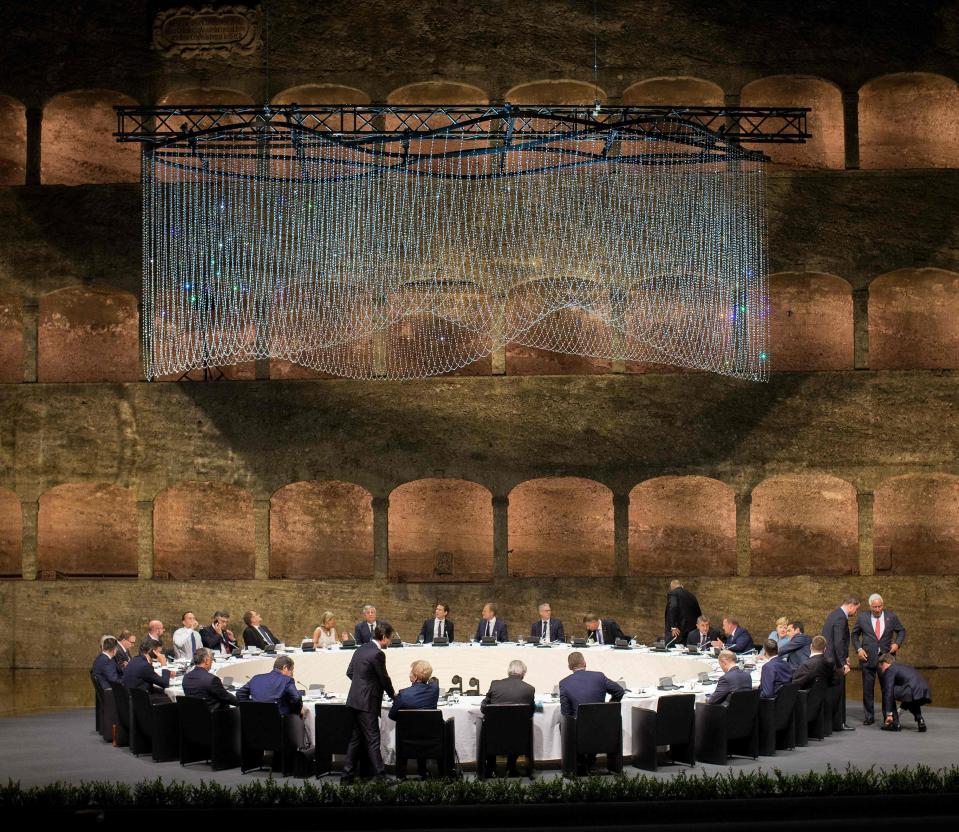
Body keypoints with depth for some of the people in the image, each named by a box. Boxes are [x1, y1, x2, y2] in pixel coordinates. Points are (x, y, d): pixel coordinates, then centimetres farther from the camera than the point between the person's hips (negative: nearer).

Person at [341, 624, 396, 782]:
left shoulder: (360, 650, 11)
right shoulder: (378, 654, -16)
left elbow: (349, 673, 17)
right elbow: (384, 678, -7)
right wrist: (392, 695, 10)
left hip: (354, 700, 9)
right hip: (367, 703, -9)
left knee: (355, 738, 13)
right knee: (372, 740, -6)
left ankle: (347, 775, 15)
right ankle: (380, 776, -5)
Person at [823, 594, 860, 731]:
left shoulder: (836, 614, 13)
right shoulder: (840, 618, -19)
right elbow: (838, 643, -23)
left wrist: (845, 657, 18)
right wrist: (843, 663, -20)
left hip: (829, 659, 10)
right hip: (834, 662, -10)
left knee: (838, 693, 14)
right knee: (837, 693, -2)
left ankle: (838, 722, 18)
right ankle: (837, 723, 3)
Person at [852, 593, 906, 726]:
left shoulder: (891, 617, 1)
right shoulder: (862, 617, 0)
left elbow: (901, 631, 13)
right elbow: (855, 634, 10)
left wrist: (897, 643, -4)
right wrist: (858, 649, -3)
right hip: (868, 657, 0)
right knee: (868, 689, 4)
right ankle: (869, 717, 13)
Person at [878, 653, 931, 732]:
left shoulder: (890, 670, 9)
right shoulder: (906, 667, 34)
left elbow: (888, 691, 0)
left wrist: (889, 714, -2)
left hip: (914, 693, -8)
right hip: (926, 695, 8)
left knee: (889, 693, 11)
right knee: (911, 701, 39)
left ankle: (895, 723, 9)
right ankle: (920, 720, 16)